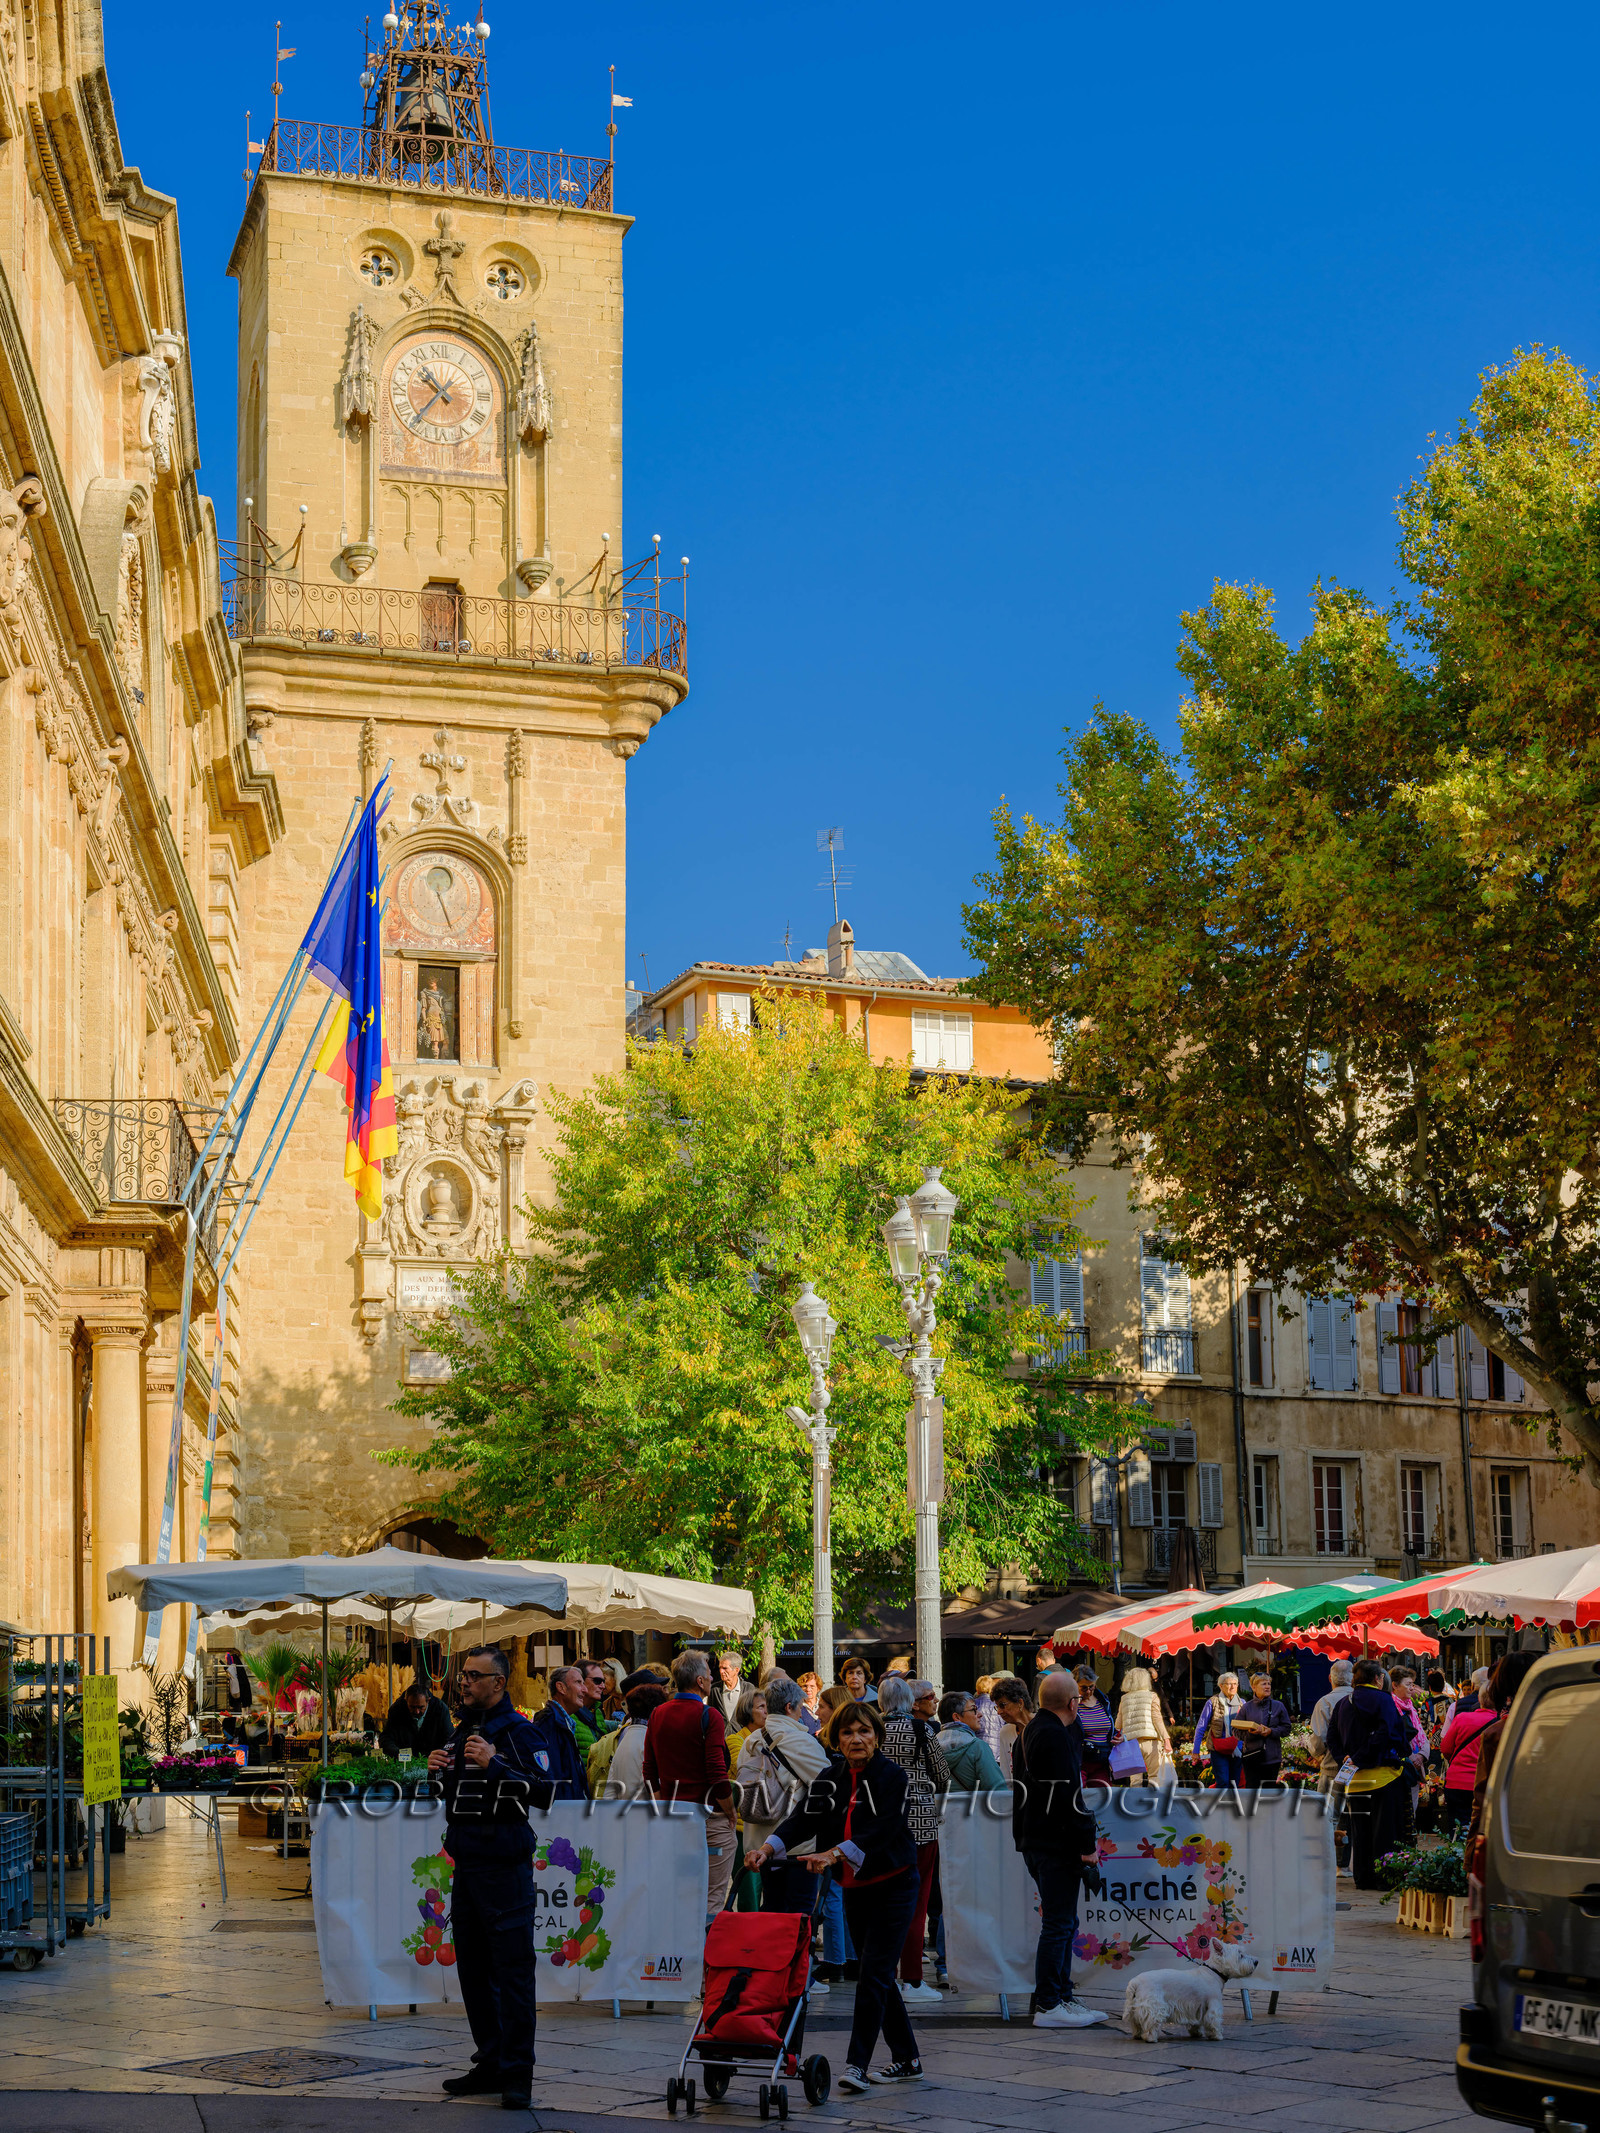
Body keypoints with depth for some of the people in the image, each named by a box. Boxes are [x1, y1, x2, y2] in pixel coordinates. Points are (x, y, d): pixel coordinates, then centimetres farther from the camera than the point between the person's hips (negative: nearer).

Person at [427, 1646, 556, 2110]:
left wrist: (494, 1765, -23)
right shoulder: (463, 1730, 16)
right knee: (473, 1967, 12)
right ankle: (491, 2063, 22)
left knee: (512, 1969, -6)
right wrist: (440, 1772, 6)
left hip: (504, 1866, -8)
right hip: (466, 1863, 8)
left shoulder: (519, 1731, -8)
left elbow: (546, 1793, -18)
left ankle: (517, 2075, -3)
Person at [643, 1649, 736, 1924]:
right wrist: (730, 1814, -6)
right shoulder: (708, 1715, -11)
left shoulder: (657, 1715, 8)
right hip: (708, 1814, -6)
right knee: (712, 1897, -1)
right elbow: (717, 1771, -16)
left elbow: (649, 1772, 12)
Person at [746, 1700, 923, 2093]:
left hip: (893, 1886, -6)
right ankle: (907, 2060, 22)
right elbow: (803, 1820, -8)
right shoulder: (830, 1779, 3)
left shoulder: (893, 1777, -13)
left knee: (874, 1973, -11)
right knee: (877, 1976, 11)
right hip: (855, 1888, 6)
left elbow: (881, 1831, -25)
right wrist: (769, 1848, -27)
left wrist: (834, 1853, -38)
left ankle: (856, 2064, -11)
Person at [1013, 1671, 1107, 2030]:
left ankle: (1062, 1997, 21)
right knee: (1059, 1923, -6)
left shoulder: (1031, 1731, 15)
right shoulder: (1056, 1735, -16)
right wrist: (1086, 1845, -18)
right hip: (1056, 1845, -10)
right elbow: (1067, 1795, -20)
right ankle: (1048, 2006, -4)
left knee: (1062, 1922, 16)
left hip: (1033, 1839, 10)